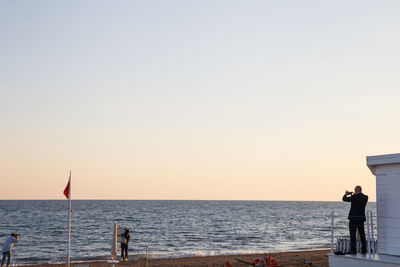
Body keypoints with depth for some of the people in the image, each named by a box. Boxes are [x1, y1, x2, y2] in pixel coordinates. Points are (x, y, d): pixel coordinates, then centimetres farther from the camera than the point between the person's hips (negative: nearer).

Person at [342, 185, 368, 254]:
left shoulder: (354, 197, -13)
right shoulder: (365, 197, 2)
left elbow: (344, 199, -1)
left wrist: (346, 194, 19)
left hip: (353, 218, -4)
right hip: (361, 218, 5)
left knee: (353, 235, 1)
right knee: (362, 235, 12)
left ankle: (353, 250, -2)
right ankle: (364, 250, 12)